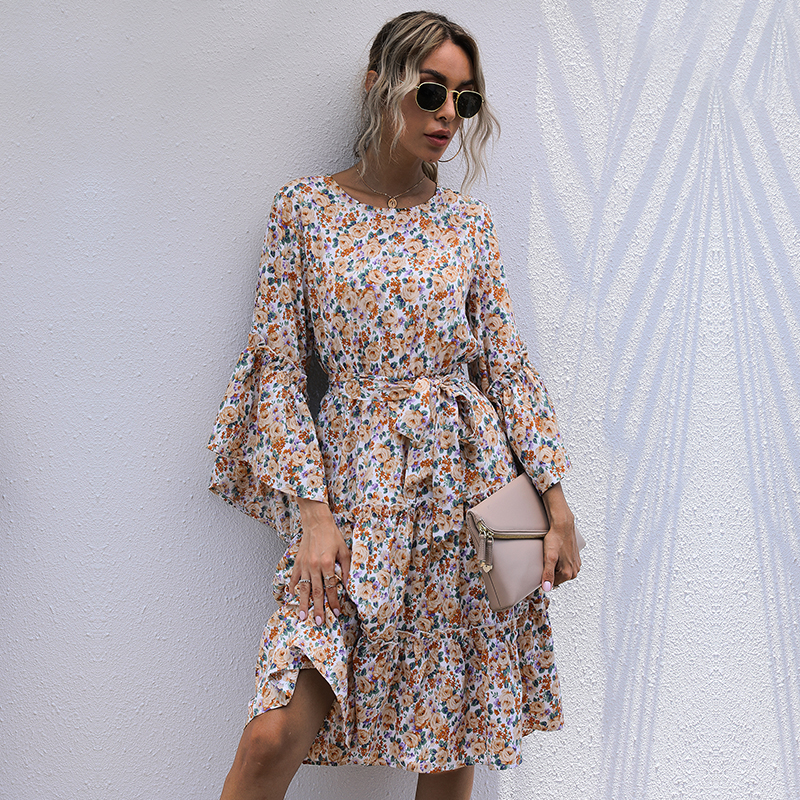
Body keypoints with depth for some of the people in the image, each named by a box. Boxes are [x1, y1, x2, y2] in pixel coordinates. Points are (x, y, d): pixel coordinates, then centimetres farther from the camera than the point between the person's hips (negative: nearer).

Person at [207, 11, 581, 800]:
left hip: (466, 483, 3)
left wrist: (557, 498, 1)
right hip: (353, 485, -2)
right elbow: (279, 369, -2)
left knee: (454, 735, 7)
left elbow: (508, 367, 8)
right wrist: (313, 510, -10)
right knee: (276, 735, -11)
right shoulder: (305, 208, 1)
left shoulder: (468, 222, 8)